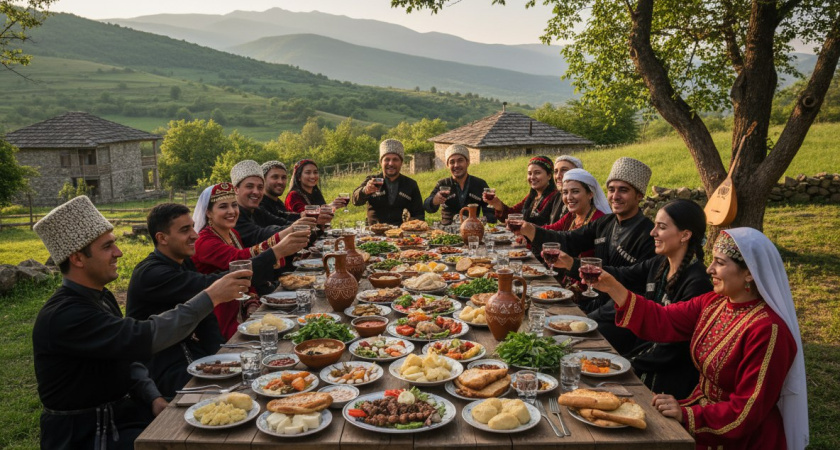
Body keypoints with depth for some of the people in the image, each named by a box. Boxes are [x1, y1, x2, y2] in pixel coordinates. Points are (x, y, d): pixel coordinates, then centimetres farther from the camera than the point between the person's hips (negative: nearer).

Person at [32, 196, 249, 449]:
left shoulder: (101, 297, 5)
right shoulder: (63, 315, -25)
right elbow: (141, 338, -34)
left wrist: (153, 398, -6)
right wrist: (210, 297, -31)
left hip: (119, 408, 8)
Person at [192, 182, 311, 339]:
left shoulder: (233, 234, 9)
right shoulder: (204, 242, -16)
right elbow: (238, 259, -36)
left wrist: (253, 308, -9)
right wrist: (278, 249, -52)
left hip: (239, 313, 7)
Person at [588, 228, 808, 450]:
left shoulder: (767, 330, -25)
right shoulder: (714, 302, -1)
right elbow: (662, 321, -2)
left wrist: (687, 415, -27)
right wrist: (613, 288, -10)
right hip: (703, 407, 7)